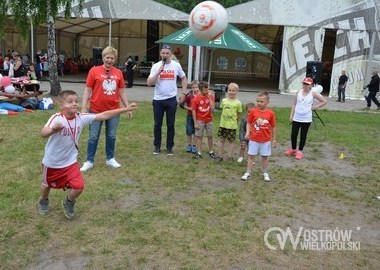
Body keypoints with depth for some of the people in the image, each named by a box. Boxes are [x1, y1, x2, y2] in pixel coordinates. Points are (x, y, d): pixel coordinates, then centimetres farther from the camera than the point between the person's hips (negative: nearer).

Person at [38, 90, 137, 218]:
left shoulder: (81, 118, -14)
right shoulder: (56, 118, -28)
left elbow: (103, 115, -12)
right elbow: (43, 133, -45)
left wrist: (125, 109, -13)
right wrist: (53, 130, -69)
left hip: (70, 162, 3)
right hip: (51, 162, -2)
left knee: (78, 187, -10)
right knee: (47, 185, 21)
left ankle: (68, 203, 25)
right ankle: (44, 201, 57)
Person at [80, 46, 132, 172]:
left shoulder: (118, 73, 4)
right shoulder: (94, 71, -5)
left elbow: (122, 92, 10)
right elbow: (87, 90, -4)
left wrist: (127, 107, 9)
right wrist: (83, 108, -9)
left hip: (114, 110, 3)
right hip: (96, 110, -3)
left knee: (111, 136, 13)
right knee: (93, 137, 6)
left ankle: (110, 159, 28)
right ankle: (89, 161, 18)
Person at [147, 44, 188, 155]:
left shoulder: (176, 65, 0)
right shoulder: (156, 66, -4)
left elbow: (184, 78, 13)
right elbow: (149, 83, -11)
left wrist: (183, 93, 5)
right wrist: (158, 72, -21)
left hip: (171, 99, 0)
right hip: (158, 100, 0)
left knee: (170, 125, 8)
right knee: (158, 124, 8)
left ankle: (170, 147, 19)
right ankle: (157, 146, 22)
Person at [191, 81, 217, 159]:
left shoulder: (211, 97, -3)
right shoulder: (196, 98, -9)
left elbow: (212, 108, -16)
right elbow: (194, 111, -7)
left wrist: (209, 97, -18)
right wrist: (195, 123, -9)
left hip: (209, 120, 2)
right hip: (200, 120, -2)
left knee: (210, 136, 9)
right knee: (199, 136, 3)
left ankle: (211, 152, 21)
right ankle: (199, 153, 11)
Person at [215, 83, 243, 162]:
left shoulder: (238, 103, -6)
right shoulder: (224, 100, 2)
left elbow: (239, 114, 1)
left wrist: (236, 122, 4)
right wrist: (224, 118, 8)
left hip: (232, 125, -3)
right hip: (223, 124, 3)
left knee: (231, 141, 7)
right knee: (222, 140, 11)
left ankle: (229, 156, 18)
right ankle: (220, 155, 21)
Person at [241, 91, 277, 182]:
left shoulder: (271, 113, -8)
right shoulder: (253, 111, -8)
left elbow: (273, 127, 0)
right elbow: (248, 123, 3)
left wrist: (274, 139, 5)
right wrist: (248, 132, -13)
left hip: (266, 140, 0)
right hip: (254, 139, 0)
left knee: (265, 157, 11)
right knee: (251, 156, 6)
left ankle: (265, 173, 27)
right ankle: (248, 173, 16)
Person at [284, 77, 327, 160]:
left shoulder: (313, 93, -6)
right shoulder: (299, 92, 2)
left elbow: (324, 101, 1)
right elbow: (294, 104, 7)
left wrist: (313, 107, -4)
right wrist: (291, 115, 3)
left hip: (306, 119, -2)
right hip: (296, 117, 2)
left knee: (303, 135, 7)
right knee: (293, 134, 4)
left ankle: (300, 151, 21)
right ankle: (293, 149, 25)